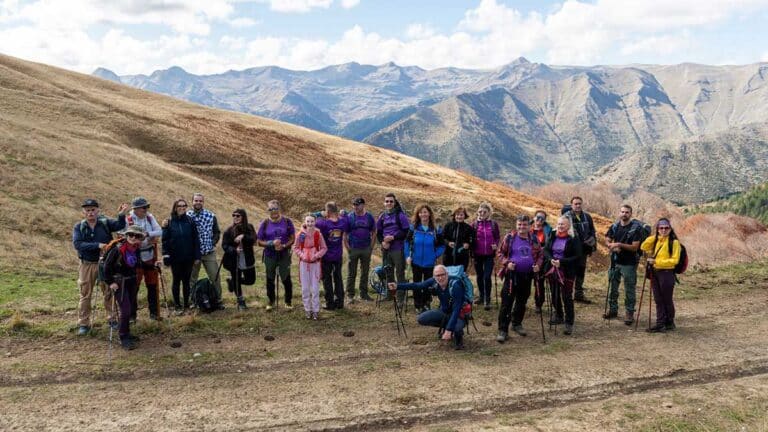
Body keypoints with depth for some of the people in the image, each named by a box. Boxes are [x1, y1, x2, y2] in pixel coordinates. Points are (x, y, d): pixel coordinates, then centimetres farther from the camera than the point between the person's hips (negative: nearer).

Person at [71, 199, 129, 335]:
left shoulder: (105, 222, -4)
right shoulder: (79, 227, -4)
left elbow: (120, 225, -21)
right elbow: (77, 244, -17)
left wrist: (121, 215, -42)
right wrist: (97, 245, -26)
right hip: (87, 265, 0)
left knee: (109, 293, 10)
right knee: (85, 295, 8)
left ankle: (112, 319, 24)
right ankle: (83, 324, 18)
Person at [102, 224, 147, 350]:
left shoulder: (137, 250, 0)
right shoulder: (118, 249, -19)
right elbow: (107, 266, -14)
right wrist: (110, 282, -15)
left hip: (132, 281, 6)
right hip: (119, 282, -6)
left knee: (129, 309, 13)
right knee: (125, 309, -11)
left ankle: (126, 333, 28)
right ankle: (123, 338, 0)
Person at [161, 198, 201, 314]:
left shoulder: (190, 221, -1)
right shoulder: (169, 222, -3)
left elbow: (196, 239, -1)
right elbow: (165, 239, -3)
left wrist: (197, 256, -4)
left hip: (188, 257, 1)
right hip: (175, 257, -1)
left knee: (186, 281, 9)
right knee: (176, 281, 9)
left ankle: (186, 305, 20)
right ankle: (177, 306, 18)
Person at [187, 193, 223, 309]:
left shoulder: (211, 216, 0)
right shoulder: (186, 216, -3)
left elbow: (217, 232, 6)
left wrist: (212, 244, -3)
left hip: (209, 252, 0)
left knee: (215, 277, 2)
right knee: (192, 279, 10)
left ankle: (218, 300, 13)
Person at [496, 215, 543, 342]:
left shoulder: (534, 240, 4)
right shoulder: (509, 237, -5)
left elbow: (540, 255, 15)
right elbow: (501, 253, 1)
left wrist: (538, 265, -3)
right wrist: (507, 263, -16)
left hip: (527, 276, 4)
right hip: (512, 275, -4)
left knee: (522, 301, 16)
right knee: (507, 303, -7)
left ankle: (517, 324, 34)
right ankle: (503, 330, -3)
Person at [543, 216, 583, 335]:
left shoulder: (573, 239, -10)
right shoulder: (552, 236, 4)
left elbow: (577, 256, -12)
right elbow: (546, 250, 6)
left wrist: (561, 262, -20)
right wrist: (551, 259, -14)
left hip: (567, 272, -5)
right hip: (552, 270, 5)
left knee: (567, 297, -2)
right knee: (554, 295, 16)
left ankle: (569, 323, 7)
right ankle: (558, 316, 36)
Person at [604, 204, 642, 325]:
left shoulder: (636, 228, -11)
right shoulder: (615, 226, 4)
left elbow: (634, 247, -15)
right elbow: (607, 240, 9)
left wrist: (620, 245, -25)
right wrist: (612, 246, -12)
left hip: (629, 263, -5)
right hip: (615, 262, 5)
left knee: (629, 290, 1)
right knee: (613, 287, 14)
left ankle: (629, 313, 10)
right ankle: (613, 309, 27)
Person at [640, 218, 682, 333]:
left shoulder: (674, 242, -9)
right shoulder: (655, 240, 12)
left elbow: (674, 260, -14)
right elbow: (643, 247, 11)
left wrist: (657, 261, -19)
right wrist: (653, 237, -1)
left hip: (667, 273, -6)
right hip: (655, 273, 6)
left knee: (667, 300, 5)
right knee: (658, 300, 8)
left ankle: (669, 323, 20)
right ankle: (660, 324, 14)